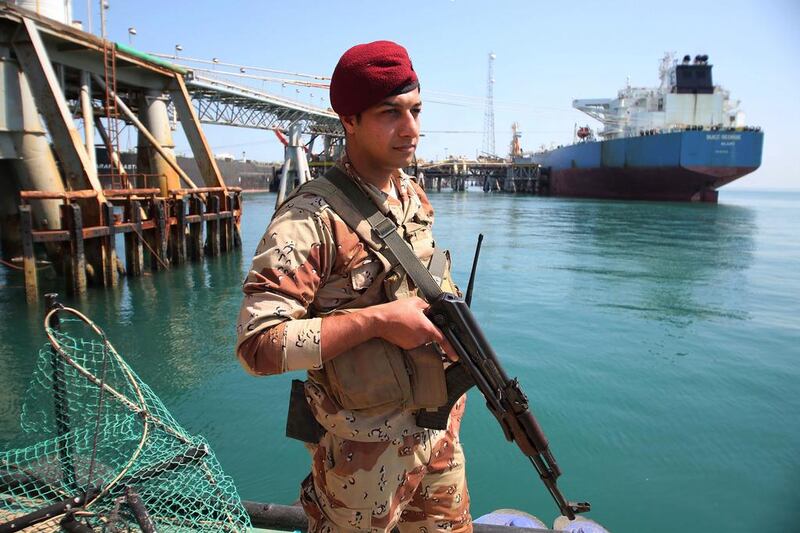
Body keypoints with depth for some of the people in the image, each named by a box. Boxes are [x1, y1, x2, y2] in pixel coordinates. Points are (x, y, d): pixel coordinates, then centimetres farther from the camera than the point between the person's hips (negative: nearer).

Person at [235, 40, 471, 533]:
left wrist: (449, 324, 2)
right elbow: (257, 344, -26)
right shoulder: (312, 218, -21)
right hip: (367, 451, -7)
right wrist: (377, 320, -28)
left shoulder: (416, 197, 3)